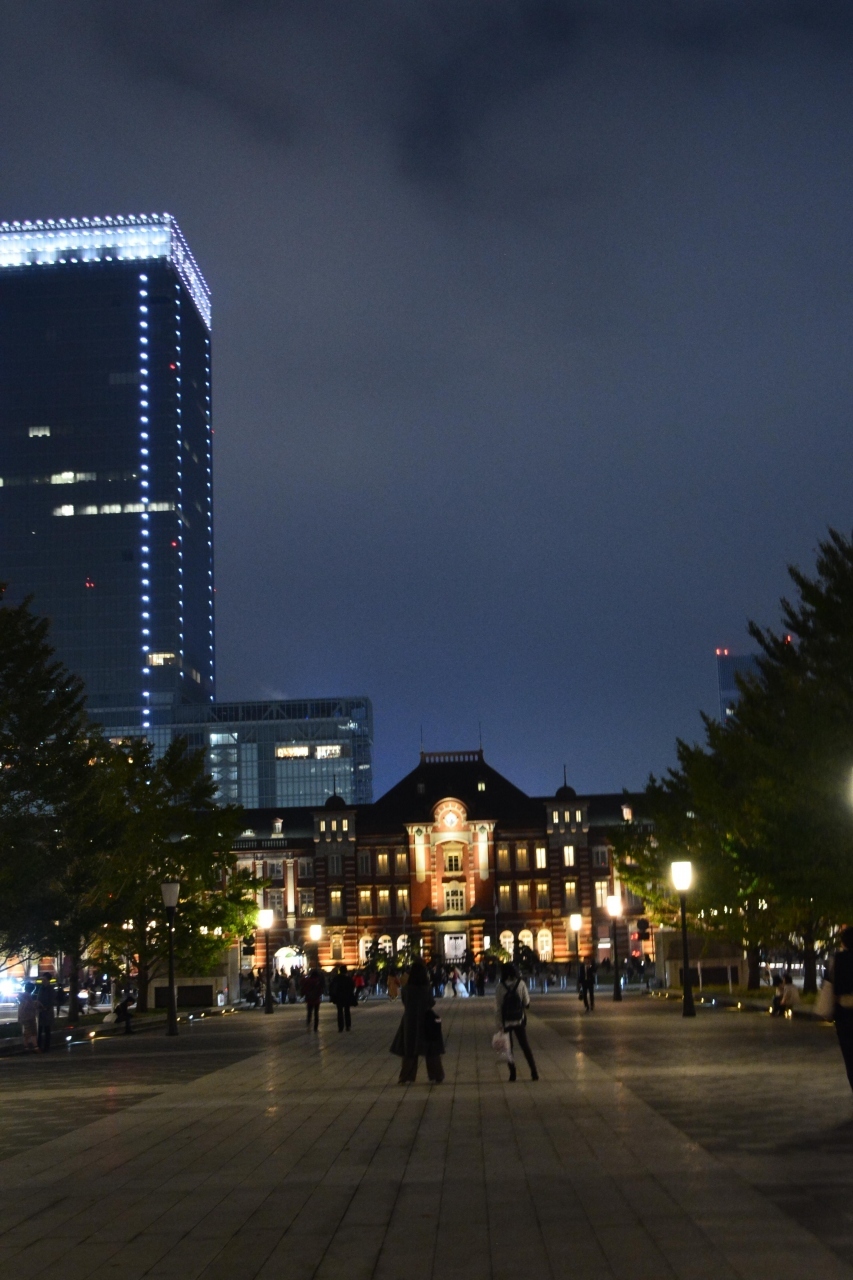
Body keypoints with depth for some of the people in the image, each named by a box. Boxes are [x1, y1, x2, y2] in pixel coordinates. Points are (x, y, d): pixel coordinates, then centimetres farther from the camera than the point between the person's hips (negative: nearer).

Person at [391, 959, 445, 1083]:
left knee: (410, 1050, 12)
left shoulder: (406, 989, -8)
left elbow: (405, 1006, 1)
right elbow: (432, 1007, -10)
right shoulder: (427, 988, -14)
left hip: (410, 1022, 2)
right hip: (427, 1022, -2)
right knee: (431, 1050, 11)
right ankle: (436, 1076, 13)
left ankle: (407, 1077, 13)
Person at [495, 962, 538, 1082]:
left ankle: (512, 1074, 7)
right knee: (525, 1046, 12)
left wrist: (499, 1025, -8)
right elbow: (527, 1003, -4)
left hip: (506, 1022, -1)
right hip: (520, 1021, 1)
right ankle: (534, 1072, 6)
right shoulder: (520, 984, -7)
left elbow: (497, 1008, -10)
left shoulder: (500, 987, -9)